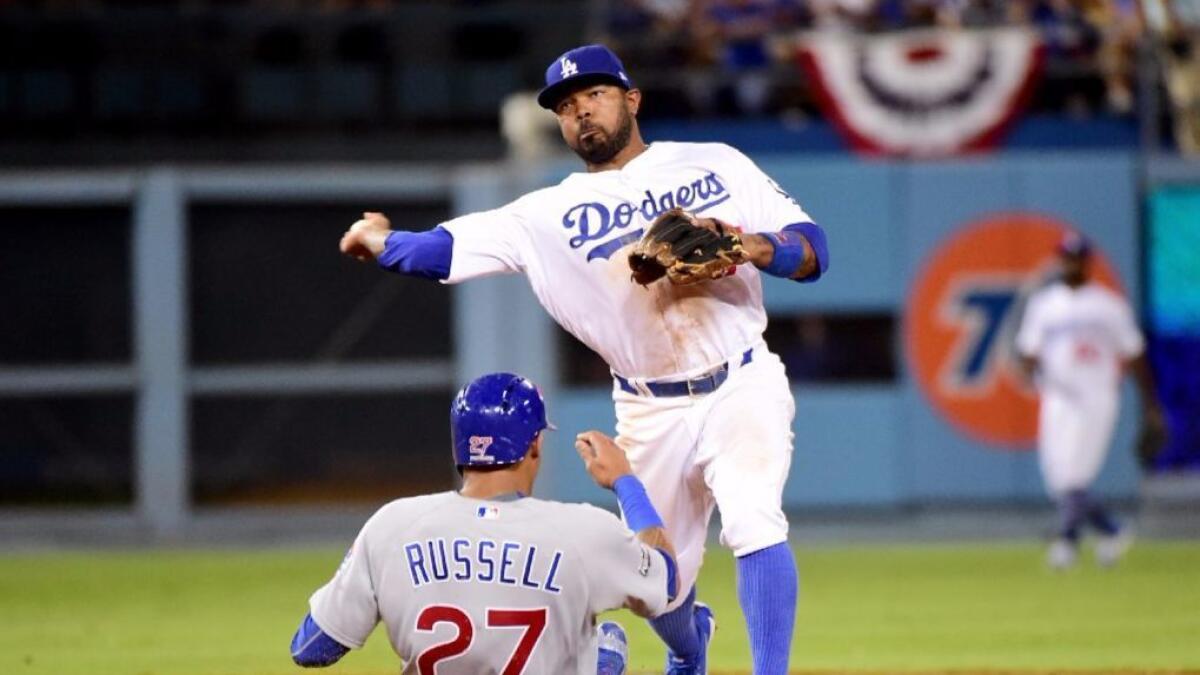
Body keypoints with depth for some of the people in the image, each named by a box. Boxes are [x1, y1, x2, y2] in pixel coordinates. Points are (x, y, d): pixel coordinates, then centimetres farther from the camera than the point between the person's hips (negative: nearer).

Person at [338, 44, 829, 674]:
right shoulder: (551, 213, 3)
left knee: (753, 520, -27)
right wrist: (382, 243, -15)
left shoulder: (717, 165, 3)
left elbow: (812, 249, -2)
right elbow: (446, 248, -3)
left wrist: (755, 245, -19)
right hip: (651, 415, 2)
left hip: (742, 387, -2)